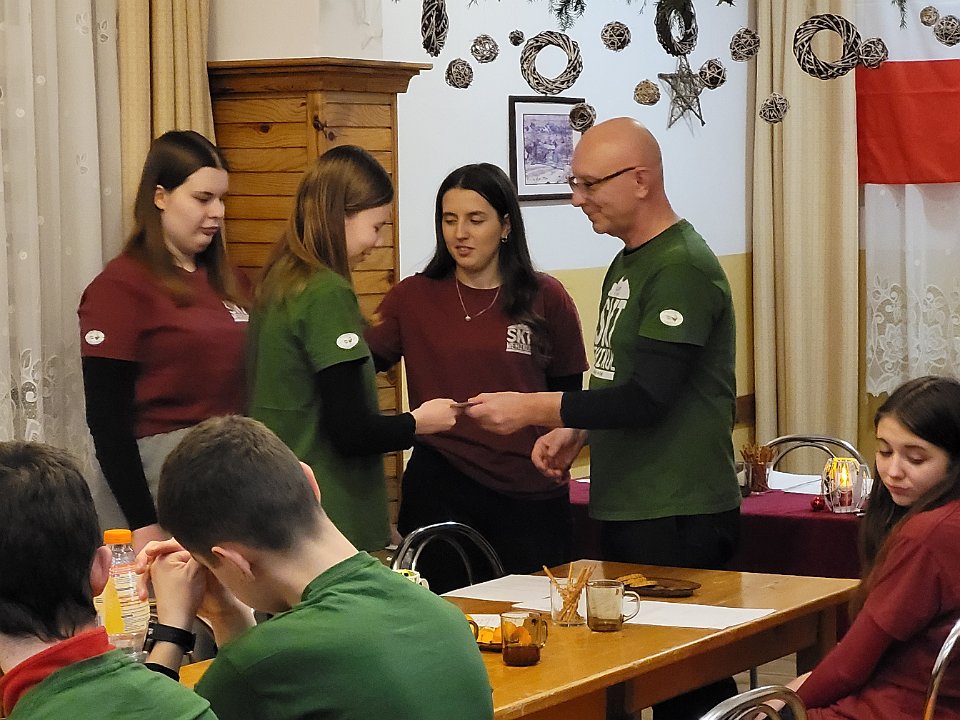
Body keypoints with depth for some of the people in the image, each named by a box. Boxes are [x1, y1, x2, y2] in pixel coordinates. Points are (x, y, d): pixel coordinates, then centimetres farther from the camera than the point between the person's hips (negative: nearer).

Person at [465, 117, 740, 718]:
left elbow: (646, 397, -22)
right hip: (627, 510, 9)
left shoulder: (682, 267, -15)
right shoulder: (627, 264, 15)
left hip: (679, 518, -9)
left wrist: (533, 408, -17)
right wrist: (575, 434, 6)